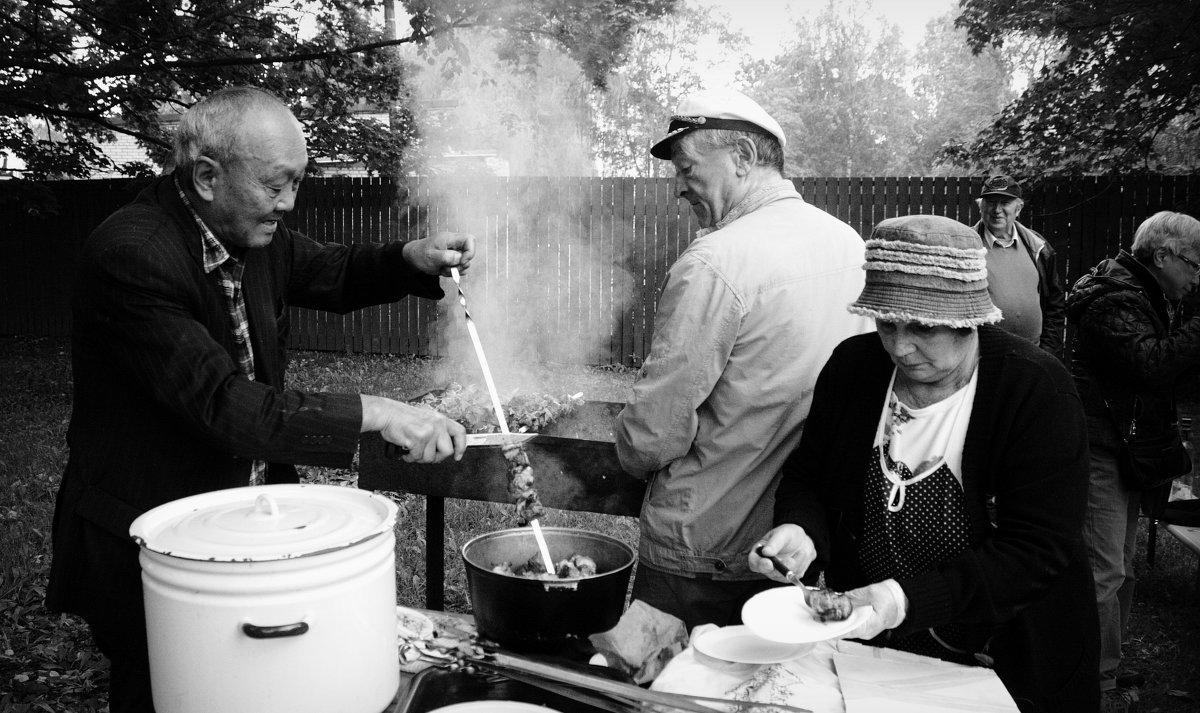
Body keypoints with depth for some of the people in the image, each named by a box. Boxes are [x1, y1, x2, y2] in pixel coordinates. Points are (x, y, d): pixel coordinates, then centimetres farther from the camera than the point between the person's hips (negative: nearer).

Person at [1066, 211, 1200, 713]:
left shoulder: (1151, 299, 17)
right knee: (1104, 573, -8)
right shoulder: (1115, 299, -16)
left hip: (1129, 450, 11)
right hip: (1099, 450, -11)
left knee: (1120, 571, 17)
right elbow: (1153, 364, -29)